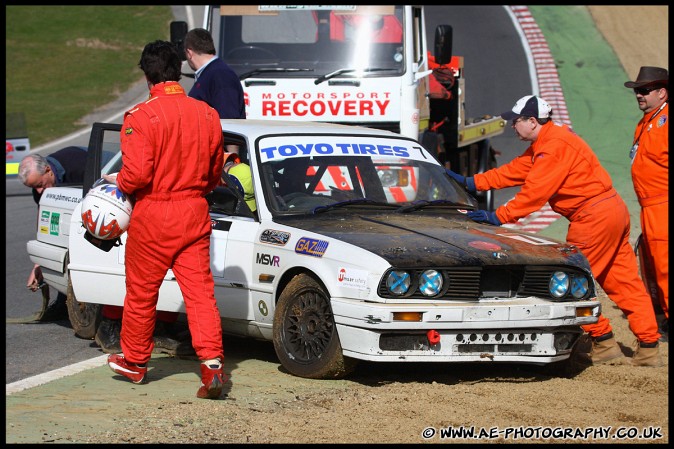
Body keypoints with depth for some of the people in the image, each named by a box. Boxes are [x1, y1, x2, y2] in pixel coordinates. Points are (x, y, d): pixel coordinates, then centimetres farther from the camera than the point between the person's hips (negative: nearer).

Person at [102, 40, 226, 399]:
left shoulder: (142, 117, -16)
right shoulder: (207, 115, 1)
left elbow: (137, 174, -20)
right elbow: (214, 172, 10)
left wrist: (116, 181, 1)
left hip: (153, 216, -4)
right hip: (195, 213, 4)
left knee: (141, 291, 12)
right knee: (200, 290, 3)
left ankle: (135, 362, 28)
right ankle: (212, 363, -8)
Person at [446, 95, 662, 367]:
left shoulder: (554, 146, -16)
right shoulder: (543, 145, 17)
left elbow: (535, 191, -20)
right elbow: (514, 171, 22)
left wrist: (498, 216, -17)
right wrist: (471, 183, 22)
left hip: (594, 216, -10)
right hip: (615, 211, 10)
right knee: (625, 283, 8)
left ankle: (603, 342, 3)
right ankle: (648, 348, 7)